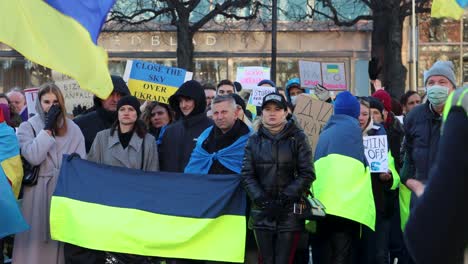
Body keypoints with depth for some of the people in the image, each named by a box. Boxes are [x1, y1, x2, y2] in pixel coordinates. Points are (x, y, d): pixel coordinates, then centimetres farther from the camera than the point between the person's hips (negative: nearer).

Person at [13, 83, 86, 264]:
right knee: (37, 240, -2)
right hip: (38, 192, -2)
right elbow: (33, 157, -13)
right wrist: (48, 128, -10)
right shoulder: (27, 127, 4)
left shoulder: (72, 129, 10)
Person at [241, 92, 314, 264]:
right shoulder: (254, 140, 11)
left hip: (290, 212, -2)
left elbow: (307, 174, -3)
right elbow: (247, 175, 3)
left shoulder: (298, 138, 4)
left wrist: (285, 199, -12)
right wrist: (261, 200, -12)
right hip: (262, 214, 2)